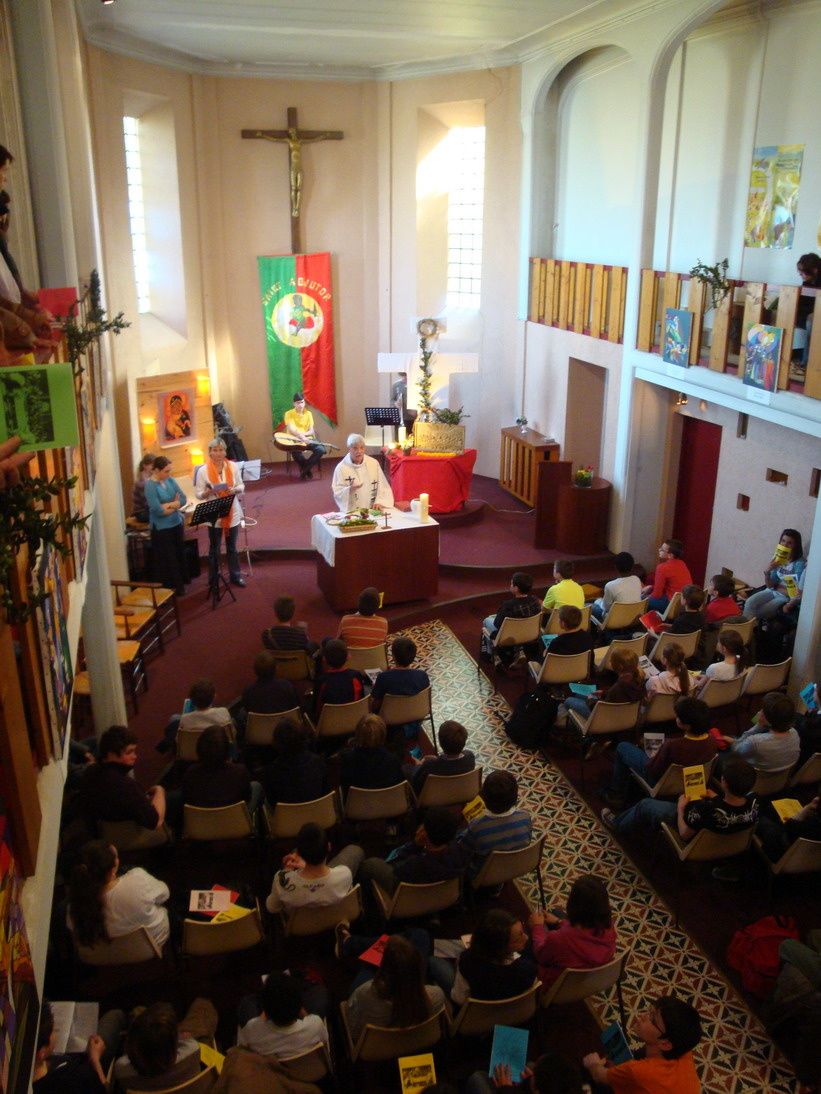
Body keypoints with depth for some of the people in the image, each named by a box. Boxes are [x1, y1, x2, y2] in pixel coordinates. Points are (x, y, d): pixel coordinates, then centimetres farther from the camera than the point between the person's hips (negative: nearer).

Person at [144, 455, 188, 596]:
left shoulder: (170, 480, 2)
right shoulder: (150, 486, -17)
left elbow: (183, 499, -3)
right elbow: (158, 511, -24)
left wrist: (169, 505, -18)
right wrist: (175, 505, -10)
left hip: (177, 524, 6)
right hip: (161, 528, -6)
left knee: (179, 556, 13)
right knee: (168, 560, 5)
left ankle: (179, 586, 27)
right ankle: (168, 589, 19)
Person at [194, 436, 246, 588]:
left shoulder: (233, 466, -3)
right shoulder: (203, 470, -10)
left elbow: (241, 486, 4)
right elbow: (199, 494, -7)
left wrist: (234, 490, -17)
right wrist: (209, 492, -26)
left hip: (232, 513, 2)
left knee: (232, 546, 15)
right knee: (214, 548, 10)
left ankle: (235, 576, 29)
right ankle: (213, 580, 21)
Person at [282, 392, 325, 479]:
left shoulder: (308, 414, 8)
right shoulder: (289, 414, -3)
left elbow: (311, 431, 3)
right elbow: (291, 430, -16)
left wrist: (302, 434, -17)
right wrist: (301, 436, -32)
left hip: (308, 439, 4)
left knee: (321, 449, -25)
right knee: (295, 451, -39)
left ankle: (305, 469, -8)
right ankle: (307, 469, -9)